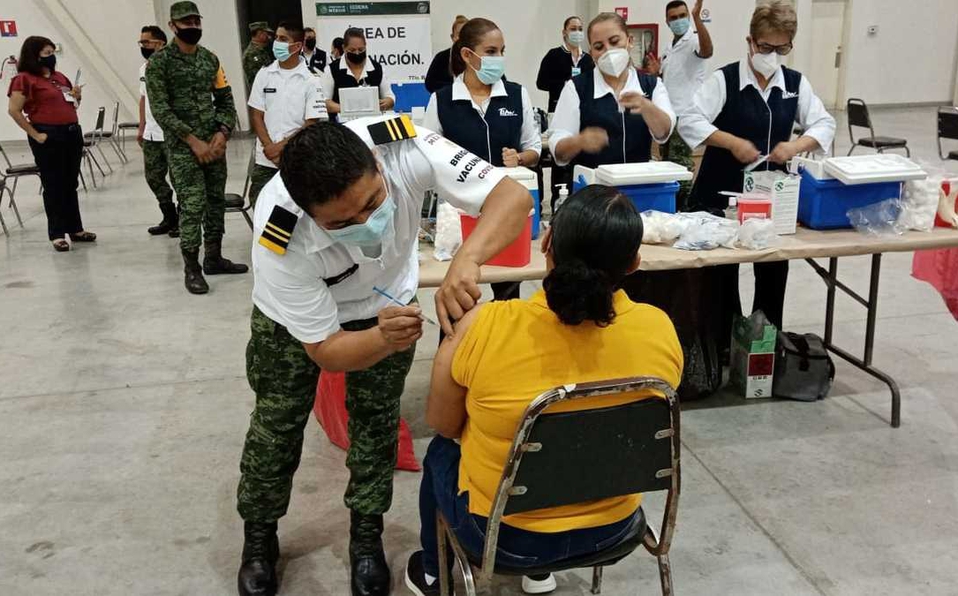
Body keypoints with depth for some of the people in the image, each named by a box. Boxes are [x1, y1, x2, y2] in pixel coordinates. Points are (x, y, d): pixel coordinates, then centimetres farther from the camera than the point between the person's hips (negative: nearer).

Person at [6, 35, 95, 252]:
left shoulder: (60, 77, 15)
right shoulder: (24, 79, -6)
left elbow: (71, 104, 27)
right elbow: (14, 110, -12)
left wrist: (77, 96, 5)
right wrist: (35, 135, -13)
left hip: (72, 133, 7)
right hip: (48, 137, -7)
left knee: (70, 184, 13)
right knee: (53, 185, 0)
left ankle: (75, 229, 23)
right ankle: (57, 234, 7)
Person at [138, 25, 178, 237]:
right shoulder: (143, 68, 13)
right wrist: (141, 127, 21)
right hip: (150, 135, 9)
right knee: (153, 177, 12)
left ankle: (183, 220, 12)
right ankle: (170, 218, 23)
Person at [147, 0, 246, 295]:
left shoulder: (211, 59, 9)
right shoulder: (159, 61, -7)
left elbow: (225, 100, 11)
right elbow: (160, 109, -12)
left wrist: (222, 133, -6)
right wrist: (193, 141, -17)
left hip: (214, 142, 6)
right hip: (181, 145, -5)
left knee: (216, 200, 10)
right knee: (192, 205, -8)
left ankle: (213, 258, 24)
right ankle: (192, 269, 1)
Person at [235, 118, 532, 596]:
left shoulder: (404, 148, -41)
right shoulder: (278, 241, -41)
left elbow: (512, 197, -43)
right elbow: (325, 350, -31)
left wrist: (465, 262, -62)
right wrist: (383, 339, -53)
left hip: (387, 298, 2)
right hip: (295, 313, -1)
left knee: (376, 421, 7)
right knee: (277, 423, 7)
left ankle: (366, 534, 29)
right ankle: (259, 536, 32)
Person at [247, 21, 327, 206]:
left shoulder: (310, 81, -4)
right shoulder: (264, 74, 5)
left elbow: (311, 124, -7)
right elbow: (256, 115, 5)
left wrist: (281, 147, -13)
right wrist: (270, 148, -9)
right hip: (265, 160, 3)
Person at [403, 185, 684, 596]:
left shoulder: (485, 327, -26)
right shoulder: (660, 330, -17)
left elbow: (441, 423, -8)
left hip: (505, 534, -3)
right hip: (613, 524, 3)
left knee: (440, 454, 29)